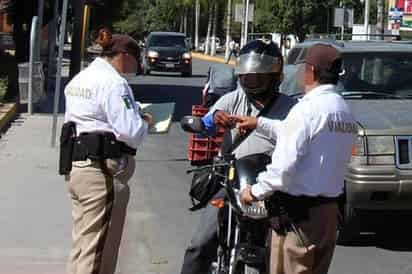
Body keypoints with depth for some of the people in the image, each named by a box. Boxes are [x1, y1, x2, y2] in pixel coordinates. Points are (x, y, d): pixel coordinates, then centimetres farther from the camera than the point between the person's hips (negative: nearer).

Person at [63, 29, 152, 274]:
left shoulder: (79, 79, 16)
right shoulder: (113, 82, -14)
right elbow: (130, 131, -21)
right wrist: (145, 121, 0)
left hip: (77, 167, 9)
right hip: (104, 171, -9)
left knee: (82, 246, 17)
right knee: (98, 251, -3)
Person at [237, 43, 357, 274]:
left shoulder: (308, 109, -17)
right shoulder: (345, 111, 11)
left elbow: (286, 162, -21)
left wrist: (257, 191, -8)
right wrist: (260, 123, 28)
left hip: (300, 211, -8)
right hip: (330, 209, 8)